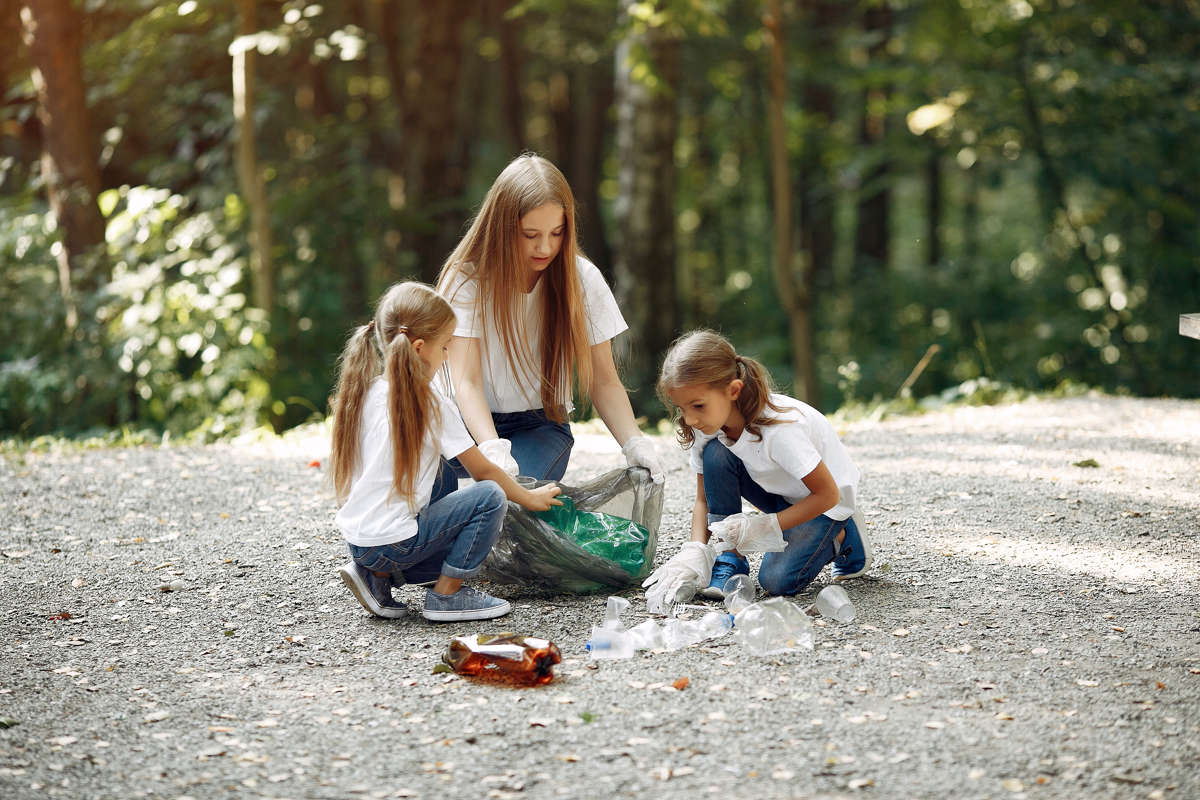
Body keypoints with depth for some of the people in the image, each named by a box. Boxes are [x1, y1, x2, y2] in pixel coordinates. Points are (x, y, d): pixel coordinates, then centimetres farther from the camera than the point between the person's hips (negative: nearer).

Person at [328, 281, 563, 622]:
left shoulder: (365, 391, 7)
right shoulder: (429, 402, -11)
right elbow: (482, 470, -3)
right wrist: (529, 498, 13)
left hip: (355, 536, 7)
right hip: (392, 540, -7)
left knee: (442, 474, 26)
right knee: (490, 496, -4)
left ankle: (379, 575, 17)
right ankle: (446, 594, -1)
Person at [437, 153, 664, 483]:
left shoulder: (582, 279, -6)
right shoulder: (467, 277, -11)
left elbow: (603, 382, -2)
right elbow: (466, 381, -19)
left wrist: (634, 443, -21)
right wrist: (492, 449, -37)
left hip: (541, 425, 1)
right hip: (475, 422, -1)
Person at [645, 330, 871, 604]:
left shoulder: (779, 428, -36)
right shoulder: (707, 426, -16)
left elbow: (828, 494, -27)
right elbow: (704, 500, -6)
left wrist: (764, 526, -31)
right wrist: (695, 550, -24)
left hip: (824, 504, -6)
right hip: (778, 493, 6)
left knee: (777, 580, -25)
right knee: (715, 455, -22)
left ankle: (843, 539, 4)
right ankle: (730, 560, -11)